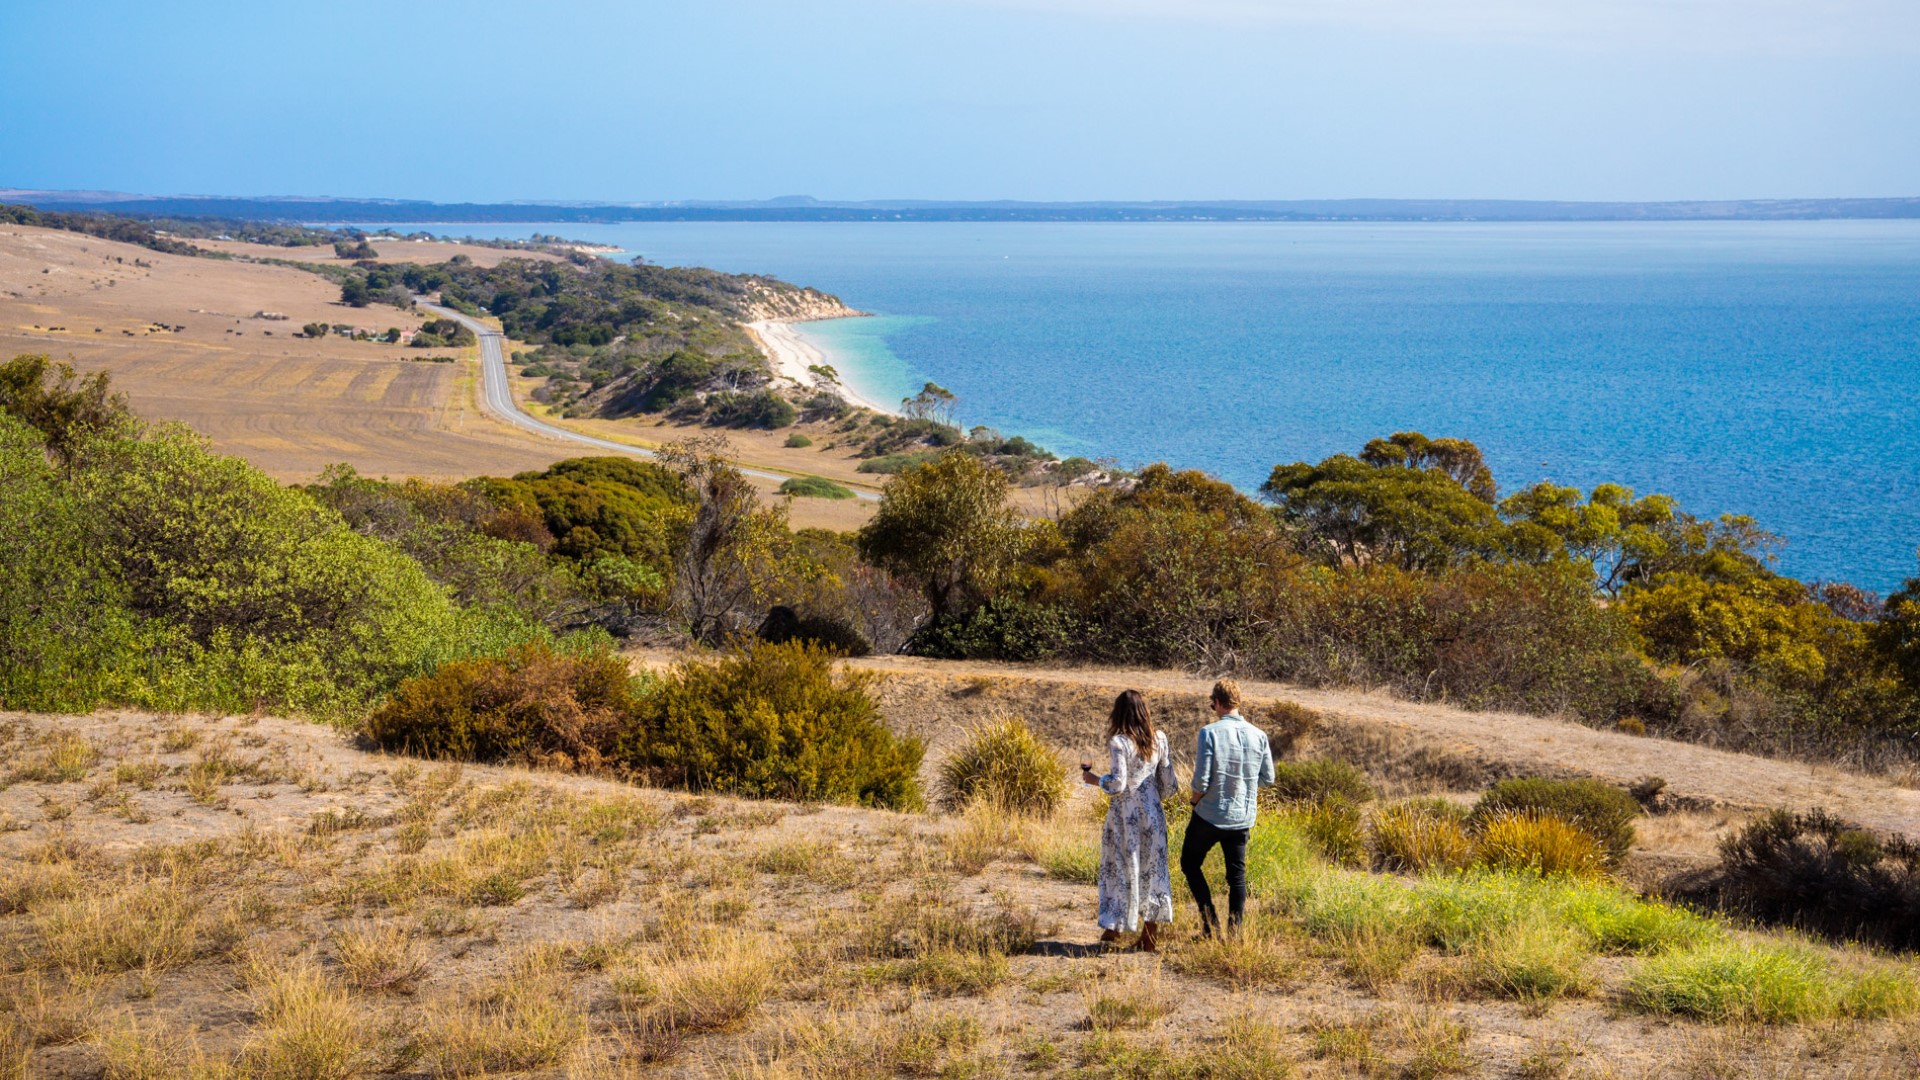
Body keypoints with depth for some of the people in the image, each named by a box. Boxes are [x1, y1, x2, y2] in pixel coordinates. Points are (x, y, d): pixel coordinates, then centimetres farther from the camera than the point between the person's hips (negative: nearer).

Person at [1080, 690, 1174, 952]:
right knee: (1152, 869, 10)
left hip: (1125, 815, -4)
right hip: (1152, 813, 4)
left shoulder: (1119, 742, -15)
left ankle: (1114, 927, 19)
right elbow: (1168, 784, 3)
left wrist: (1093, 779, -2)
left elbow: (1117, 784, -19)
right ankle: (1150, 937, 12)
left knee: (1120, 868, 10)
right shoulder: (1159, 739, 0)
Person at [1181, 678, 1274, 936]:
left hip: (1210, 815, -4)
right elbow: (1268, 778, 4)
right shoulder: (1258, 736, -3)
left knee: (1190, 863, 15)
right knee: (1237, 874, 13)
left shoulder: (1210, 733, -16)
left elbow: (1201, 780, -19)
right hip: (1243, 817, 4)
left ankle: (1209, 919, 4)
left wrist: (1193, 798, 2)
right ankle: (1234, 930, 10)